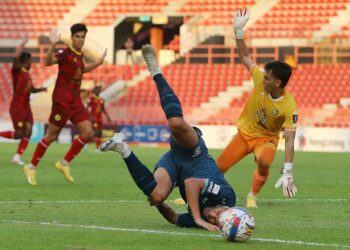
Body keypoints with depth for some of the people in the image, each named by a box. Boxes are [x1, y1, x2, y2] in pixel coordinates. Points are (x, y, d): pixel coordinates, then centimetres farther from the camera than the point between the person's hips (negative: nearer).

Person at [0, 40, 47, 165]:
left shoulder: (27, 74, 15)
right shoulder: (17, 70, -9)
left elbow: (31, 89, 29)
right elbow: (17, 57, -30)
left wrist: (40, 89, 10)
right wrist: (23, 44, -20)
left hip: (26, 106, 8)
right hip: (17, 107, -8)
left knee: (28, 132, -3)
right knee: (19, 134, -9)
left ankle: (17, 157, -1)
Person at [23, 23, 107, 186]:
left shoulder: (80, 55, 10)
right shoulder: (66, 53, -14)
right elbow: (48, 62, -34)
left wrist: (97, 63, 29)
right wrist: (53, 45, -48)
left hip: (76, 102, 7)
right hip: (62, 101, -7)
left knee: (88, 133, -3)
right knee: (51, 136, -1)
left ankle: (64, 163, 9)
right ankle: (31, 168, 14)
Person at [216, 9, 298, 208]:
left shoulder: (289, 107, -30)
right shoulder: (260, 79, -20)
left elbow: (290, 141, -32)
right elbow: (245, 56, -7)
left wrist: (287, 173, -40)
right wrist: (239, 30, -20)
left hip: (267, 137, -3)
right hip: (245, 132, 3)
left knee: (264, 162, -34)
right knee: (218, 168, 0)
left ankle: (252, 196, -8)